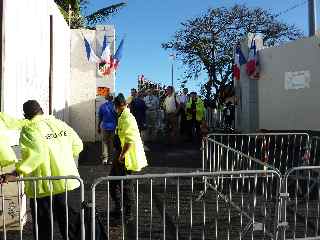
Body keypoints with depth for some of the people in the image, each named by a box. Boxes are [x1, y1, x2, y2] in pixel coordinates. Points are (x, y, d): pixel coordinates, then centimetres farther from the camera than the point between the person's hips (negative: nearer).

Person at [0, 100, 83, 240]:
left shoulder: (29, 130, -11)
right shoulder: (60, 124, 3)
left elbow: (36, 153, -28)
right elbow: (77, 145, 5)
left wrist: (16, 173, -29)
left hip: (44, 186, -4)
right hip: (67, 181, 5)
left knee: (43, 225, 12)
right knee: (70, 217, 18)